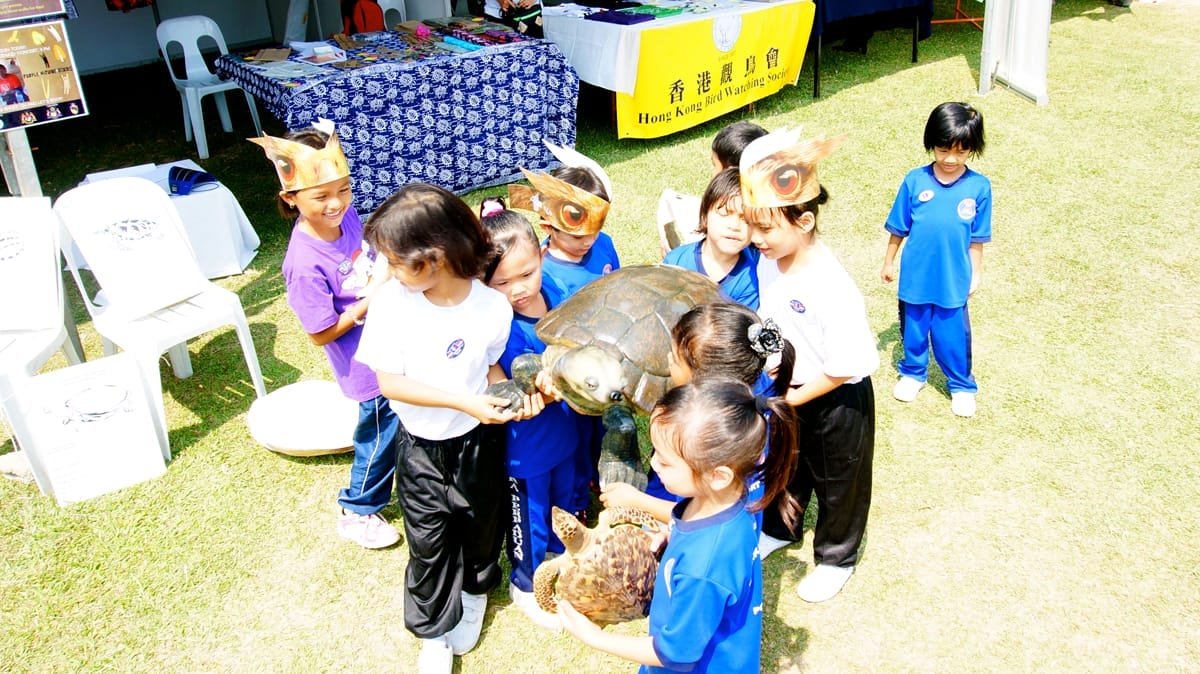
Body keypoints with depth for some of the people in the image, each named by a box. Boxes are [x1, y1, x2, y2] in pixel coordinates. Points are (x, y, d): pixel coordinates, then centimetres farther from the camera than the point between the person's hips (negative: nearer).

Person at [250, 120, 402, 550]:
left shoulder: (346, 216, -10)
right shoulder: (305, 264, -30)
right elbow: (321, 334, -22)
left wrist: (387, 268, -10)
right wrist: (372, 296, -24)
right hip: (369, 367, -7)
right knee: (380, 436, 13)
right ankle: (357, 514, 39)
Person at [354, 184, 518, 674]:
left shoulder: (492, 307, -21)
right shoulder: (390, 302, -23)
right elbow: (388, 380, -20)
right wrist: (464, 401, -28)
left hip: (479, 440, 1)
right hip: (423, 447, 0)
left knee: (480, 523, 22)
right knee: (429, 541, 12)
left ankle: (475, 590, 54)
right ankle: (435, 631, 38)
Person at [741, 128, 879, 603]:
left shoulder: (833, 290, -35)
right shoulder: (767, 262, -12)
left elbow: (846, 367, -28)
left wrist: (795, 397, -19)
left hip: (836, 401, -6)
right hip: (787, 389, 7)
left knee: (837, 482, 18)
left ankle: (836, 558, 42)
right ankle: (778, 529, 55)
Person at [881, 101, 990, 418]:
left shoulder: (979, 187, -10)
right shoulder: (915, 181, -10)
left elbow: (976, 238, 0)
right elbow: (898, 228, 0)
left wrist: (975, 273, 5)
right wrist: (889, 262, 6)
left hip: (953, 280, -1)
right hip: (915, 277, 1)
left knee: (953, 337, 11)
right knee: (913, 330, 19)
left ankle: (962, 386, 33)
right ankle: (913, 373, 44)